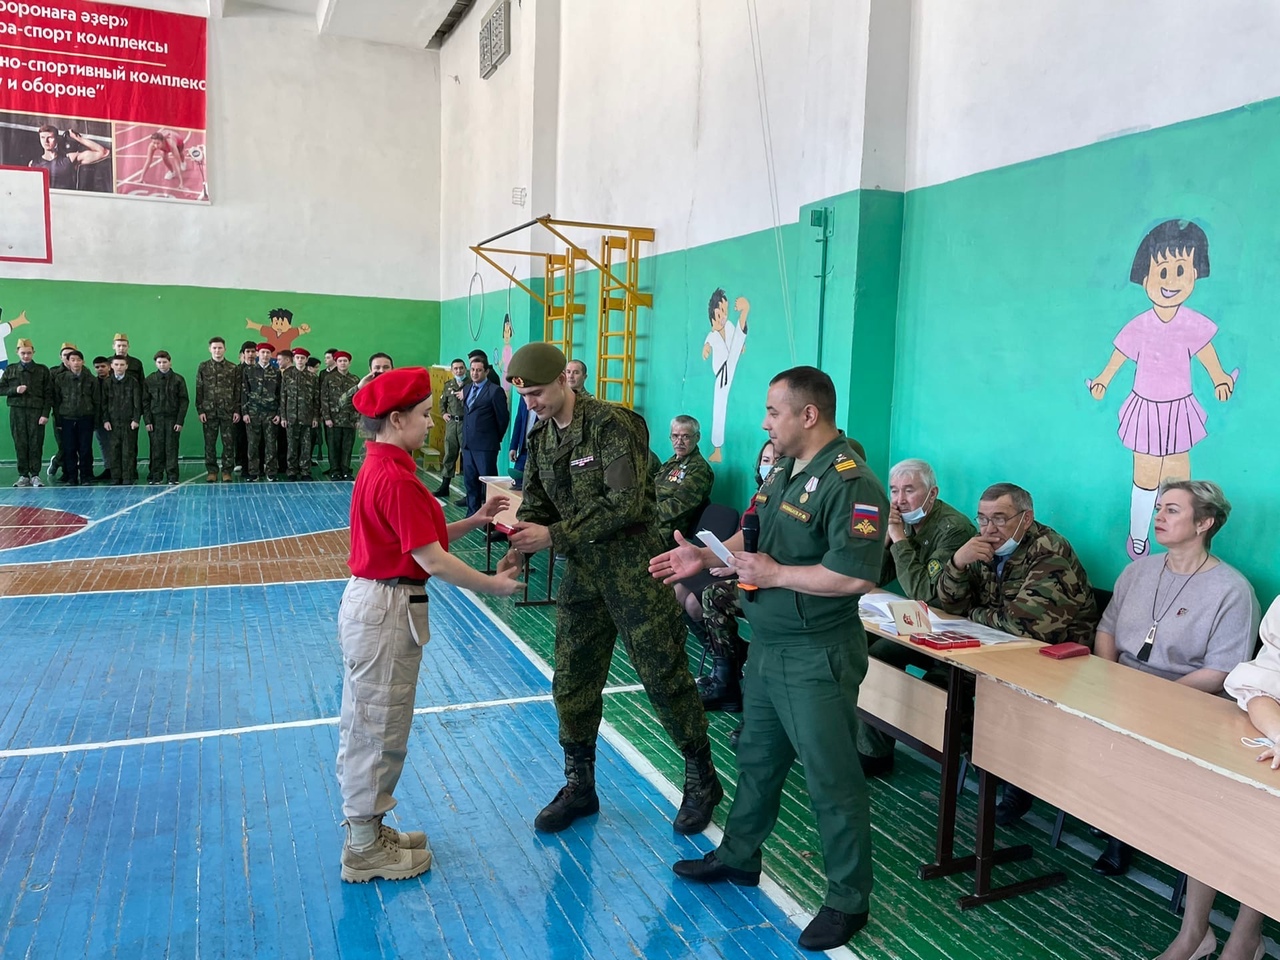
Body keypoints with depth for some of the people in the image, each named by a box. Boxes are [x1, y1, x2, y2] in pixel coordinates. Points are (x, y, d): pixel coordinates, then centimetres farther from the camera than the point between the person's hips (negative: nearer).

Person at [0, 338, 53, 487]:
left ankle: (35, 475, 3)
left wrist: (45, 413, -7)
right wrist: (14, 390, -9)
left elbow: (48, 394, 1)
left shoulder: (43, 370, 5)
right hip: (17, 412, 2)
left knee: (36, 444, -3)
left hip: (36, 411, -2)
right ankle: (23, 476, 7)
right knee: (20, 444, 2)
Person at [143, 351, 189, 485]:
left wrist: (180, 421, -6)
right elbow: (145, 402, 6)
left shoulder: (178, 379, 1)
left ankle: (172, 477, 4)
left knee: (171, 449, 0)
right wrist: (147, 421, -2)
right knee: (156, 449, 1)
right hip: (155, 419, 1)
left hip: (172, 419, -1)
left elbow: (184, 401, 0)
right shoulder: (150, 380, 5)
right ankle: (155, 476, 7)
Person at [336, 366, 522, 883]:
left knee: (365, 724, 19)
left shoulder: (378, 469, 10)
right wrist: (491, 585, -13)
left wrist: (476, 520, 6)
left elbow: (422, 537, 12)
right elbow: (432, 559, -23)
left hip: (369, 603, 10)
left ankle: (366, 827, 35)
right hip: (387, 610, -10)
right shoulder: (397, 479, -22)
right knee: (379, 728, 3)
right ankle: (365, 850, 19)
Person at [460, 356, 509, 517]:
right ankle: (472, 513, 22)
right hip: (468, 443, 7)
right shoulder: (468, 389, 14)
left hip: (485, 444, -7)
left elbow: (503, 417, -6)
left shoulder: (495, 391, -9)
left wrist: (496, 438, 2)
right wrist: (465, 436, 13)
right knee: (469, 480, 12)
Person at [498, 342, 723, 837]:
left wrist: (553, 535, -24)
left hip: (632, 565, -7)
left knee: (664, 676, 3)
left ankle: (702, 779, 23)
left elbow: (625, 503, -25)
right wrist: (519, 548, -13)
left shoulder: (613, 424, -18)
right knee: (572, 680, 11)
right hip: (582, 569, 7)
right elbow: (534, 504, 8)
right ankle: (579, 785, 28)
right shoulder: (540, 437, 6)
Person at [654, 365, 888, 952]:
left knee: (831, 778, 5)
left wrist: (775, 574, -22)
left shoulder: (850, 485, -22)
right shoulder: (784, 470, 8)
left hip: (816, 659, -9)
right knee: (757, 758, 23)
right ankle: (738, 857, 42)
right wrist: (707, 556, 3)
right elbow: (753, 532, 19)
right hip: (768, 646, 9)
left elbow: (856, 576, -30)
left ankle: (848, 900, 22)